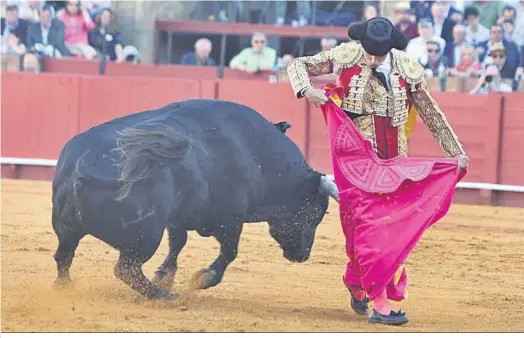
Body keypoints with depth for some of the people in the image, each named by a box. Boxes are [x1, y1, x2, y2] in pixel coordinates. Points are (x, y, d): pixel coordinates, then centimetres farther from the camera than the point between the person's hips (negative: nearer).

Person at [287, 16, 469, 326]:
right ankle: (380, 303, -14)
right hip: (356, 152, -3)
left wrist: (457, 151, 5)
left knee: (392, 224, 5)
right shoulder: (346, 57, -5)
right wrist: (307, 90, -16)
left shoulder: (407, 69, -1)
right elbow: (298, 66, 5)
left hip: (392, 157, 3)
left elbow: (432, 114, 7)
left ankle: (356, 281, 28)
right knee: (366, 222, -12)